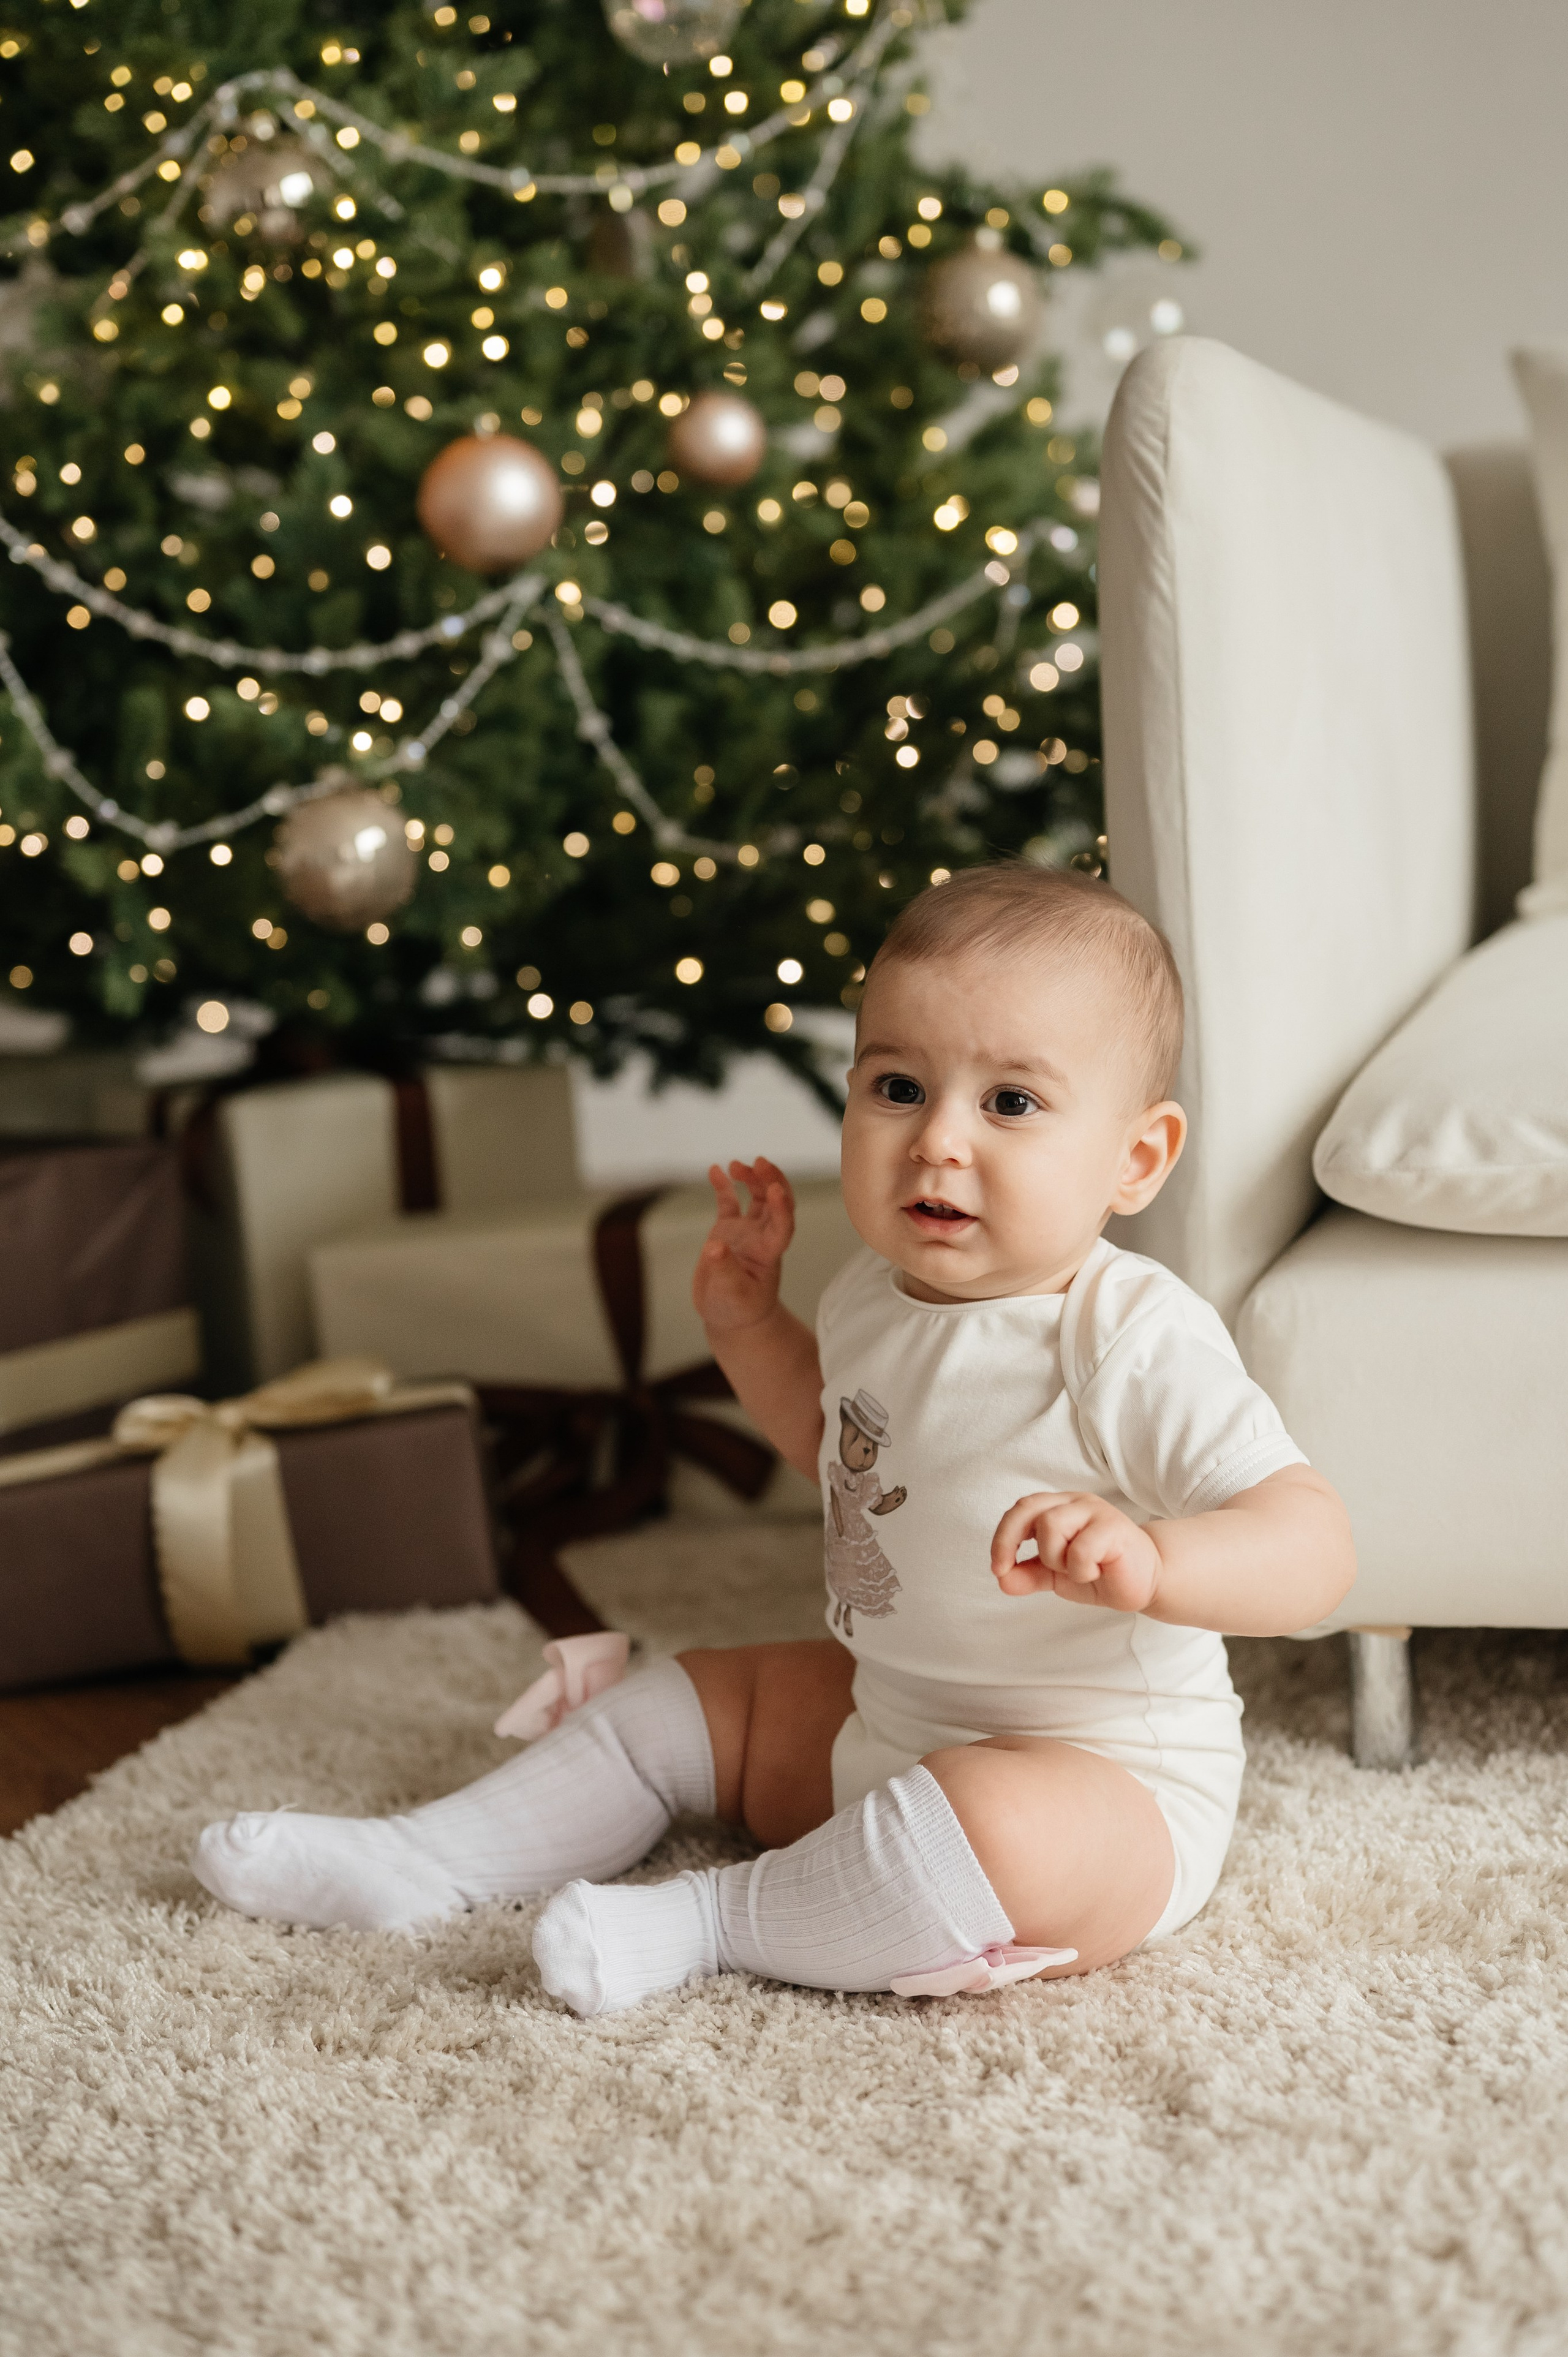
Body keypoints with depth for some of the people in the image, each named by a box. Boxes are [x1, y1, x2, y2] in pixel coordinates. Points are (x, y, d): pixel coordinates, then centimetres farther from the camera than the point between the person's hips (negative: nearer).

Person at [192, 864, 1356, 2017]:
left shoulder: (1133, 1343, -26)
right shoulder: (879, 1295, 0)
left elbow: (1315, 1543, -32)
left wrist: (1145, 1560, -50)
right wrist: (747, 1319, 9)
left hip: (1106, 1793, -8)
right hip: (889, 1716, 8)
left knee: (997, 1821, -38)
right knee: (692, 1700, 16)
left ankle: (711, 1922, -16)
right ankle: (416, 1861, 23)